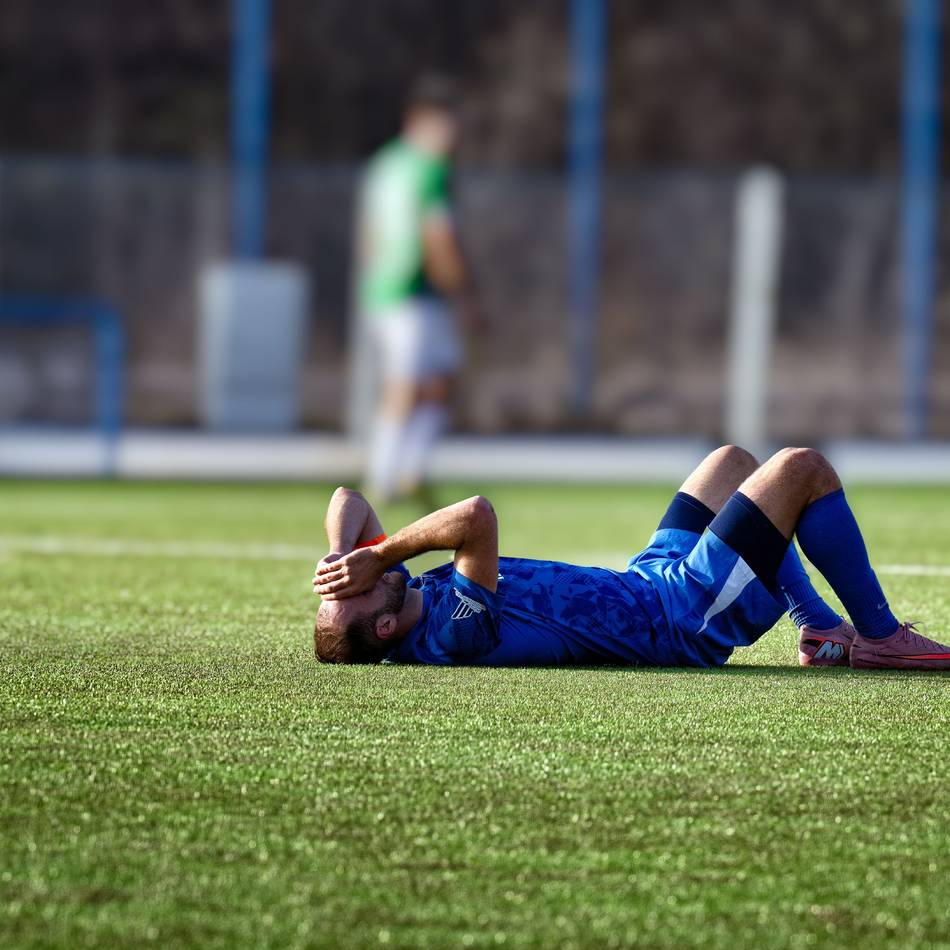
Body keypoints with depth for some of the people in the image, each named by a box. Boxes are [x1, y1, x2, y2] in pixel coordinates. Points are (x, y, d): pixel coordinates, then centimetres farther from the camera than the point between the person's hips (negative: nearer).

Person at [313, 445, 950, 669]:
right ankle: (880, 636, 9)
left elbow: (349, 501, -1)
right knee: (803, 467, -6)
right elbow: (478, 517, -50)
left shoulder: (408, 599, -9)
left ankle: (822, 630, 29)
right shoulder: (454, 630, -36)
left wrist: (343, 555, -20)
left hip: (648, 581, 10)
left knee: (733, 461, 25)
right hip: (691, 617, -10)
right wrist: (377, 558, -39)